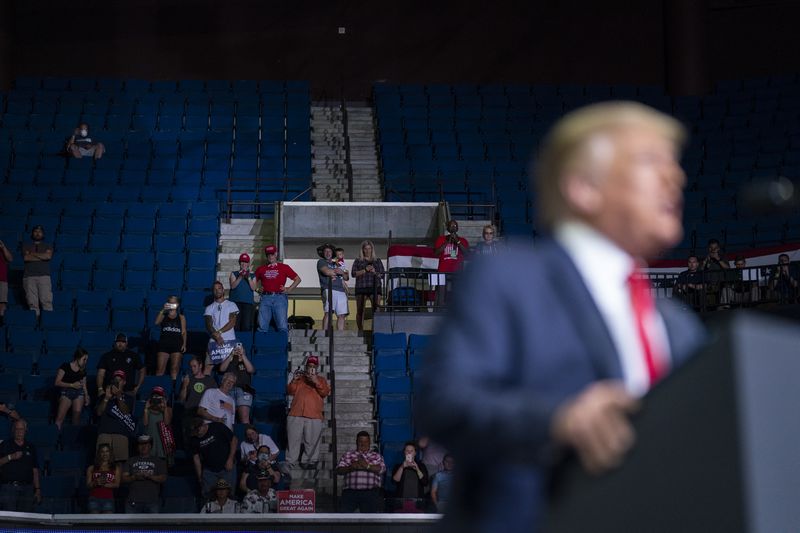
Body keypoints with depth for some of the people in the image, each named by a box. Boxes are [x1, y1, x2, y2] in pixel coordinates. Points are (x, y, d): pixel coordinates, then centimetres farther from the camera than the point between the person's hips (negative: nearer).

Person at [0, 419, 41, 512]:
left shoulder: (31, 447, 16)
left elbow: (35, 471, 14)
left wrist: (38, 489, 7)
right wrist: (10, 457, -13)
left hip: (26, 488, 3)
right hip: (8, 488, -3)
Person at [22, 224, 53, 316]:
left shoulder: (48, 246, 19)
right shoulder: (26, 246, 20)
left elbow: (48, 256, -2)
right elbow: (26, 257, 1)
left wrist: (33, 254, 3)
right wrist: (41, 256, 2)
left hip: (44, 275, -1)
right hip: (29, 276, 1)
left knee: (46, 300, -15)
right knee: (32, 303, -9)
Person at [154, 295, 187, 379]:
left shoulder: (181, 317, 14)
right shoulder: (163, 315, 13)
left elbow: (184, 332, 10)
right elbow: (156, 322, -7)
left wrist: (184, 344, -2)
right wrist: (162, 310, -12)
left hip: (177, 344, 0)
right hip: (164, 343, 0)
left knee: (175, 368, -6)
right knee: (160, 369, -7)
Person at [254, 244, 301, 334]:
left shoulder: (284, 268, 10)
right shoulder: (261, 269, 16)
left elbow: (297, 279, 12)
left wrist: (288, 290, 3)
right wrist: (257, 289, 7)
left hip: (280, 297, -2)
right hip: (265, 298, 2)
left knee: (282, 326, -7)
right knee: (262, 326, -1)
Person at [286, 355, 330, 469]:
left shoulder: (321, 380, 17)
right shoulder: (300, 378, 21)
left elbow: (325, 392, 1)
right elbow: (290, 391, 11)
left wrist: (316, 382, -12)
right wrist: (294, 381, -5)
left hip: (314, 416, -1)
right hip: (296, 414, 1)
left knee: (311, 442, -5)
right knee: (293, 440, 0)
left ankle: (310, 461, -1)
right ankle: (291, 462, 2)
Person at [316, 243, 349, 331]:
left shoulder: (336, 264, 29)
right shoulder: (321, 262, 12)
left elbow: (346, 278, 25)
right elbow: (327, 272, -9)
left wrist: (342, 273, 2)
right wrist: (337, 271, 9)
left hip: (341, 291, 6)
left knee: (341, 315, -1)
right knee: (328, 312, -20)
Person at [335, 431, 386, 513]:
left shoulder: (377, 456, 13)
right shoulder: (348, 455, 15)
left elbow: (381, 469, -5)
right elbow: (339, 470, 3)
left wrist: (367, 466, -22)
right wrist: (351, 467, -17)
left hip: (370, 493, 0)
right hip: (350, 492, 0)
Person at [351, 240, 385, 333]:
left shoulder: (377, 261, 17)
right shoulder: (358, 261, 14)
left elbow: (382, 275, 11)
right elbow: (353, 273, 0)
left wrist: (375, 272, -8)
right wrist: (365, 270, -11)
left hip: (374, 287, 0)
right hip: (361, 288, 0)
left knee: (376, 310, -14)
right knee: (360, 311, 0)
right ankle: (360, 330, 6)